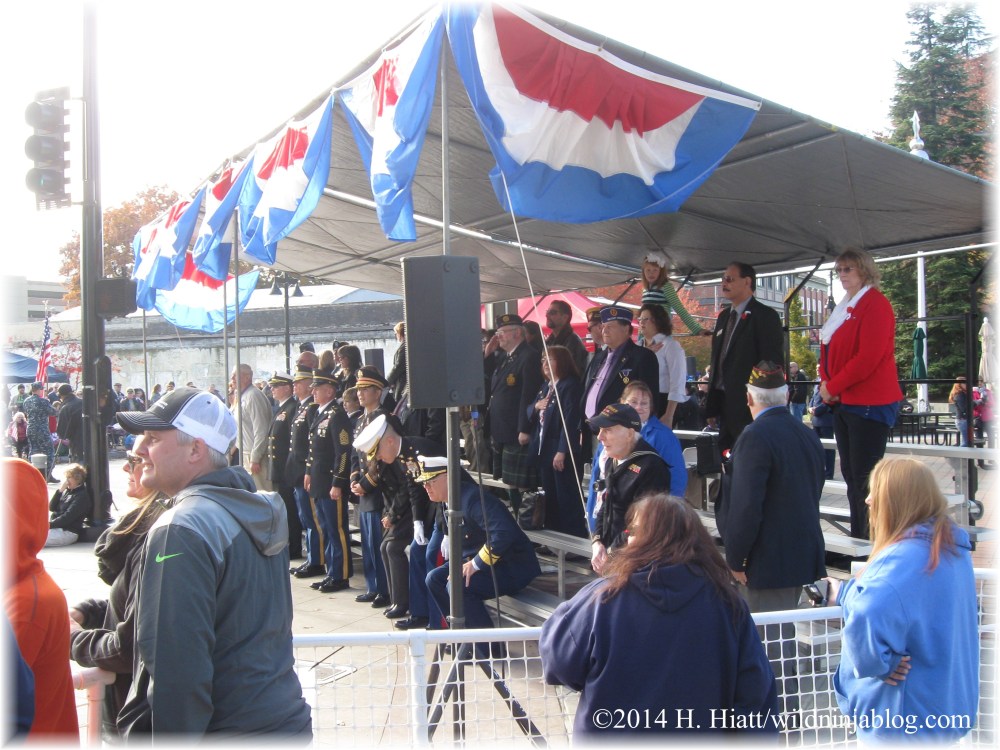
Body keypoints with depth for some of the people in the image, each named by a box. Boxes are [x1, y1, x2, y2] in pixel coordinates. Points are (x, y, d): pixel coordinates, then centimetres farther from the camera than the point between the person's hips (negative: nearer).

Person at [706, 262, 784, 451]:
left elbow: (772, 364, -11)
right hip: (724, 405, 7)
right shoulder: (724, 317, 17)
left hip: (750, 407, -7)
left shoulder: (765, 316, -6)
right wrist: (712, 407, 14)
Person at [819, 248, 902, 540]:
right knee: (850, 473, 11)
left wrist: (832, 387, -13)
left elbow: (869, 357, -18)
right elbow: (828, 351, 19)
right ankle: (857, 537, 19)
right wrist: (826, 383, 0)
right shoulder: (843, 308, 18)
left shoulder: (875, 304, -9)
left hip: (870, 403, -9)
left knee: (864, 477, -10)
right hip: (843, 402, 9)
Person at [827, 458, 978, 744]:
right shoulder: (953, 547, 1)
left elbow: (867, 617, -46)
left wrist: (877, 664, -27)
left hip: (904, 716, -8)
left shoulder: (902, 560, -29)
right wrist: (844, 591, 18)